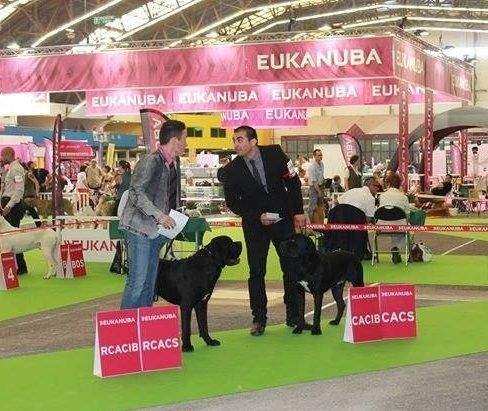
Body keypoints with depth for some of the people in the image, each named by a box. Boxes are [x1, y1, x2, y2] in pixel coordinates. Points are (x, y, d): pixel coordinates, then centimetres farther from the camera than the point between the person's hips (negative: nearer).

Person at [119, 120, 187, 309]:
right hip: (139, 229, -9)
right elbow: (136, 192, -20)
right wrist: (159, 215, -23)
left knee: (149, 284, 10)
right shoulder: (151, 161, -13)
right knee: (137, 282, -10)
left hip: (155, 231, 9)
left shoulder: (171, 166, 15)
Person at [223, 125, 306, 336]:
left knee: (292, 268, 5)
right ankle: (259, 319, 8)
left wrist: (298, 212, -2)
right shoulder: (232, 170, -10)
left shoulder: (275, 154, -8)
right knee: (256, 273, -2)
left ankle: (294, 315, 16)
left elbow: (293, 182, 0)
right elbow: (232, 202, -3)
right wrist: (257, 216, -15)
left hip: (284, 219, 1)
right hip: (255, 224, -1)